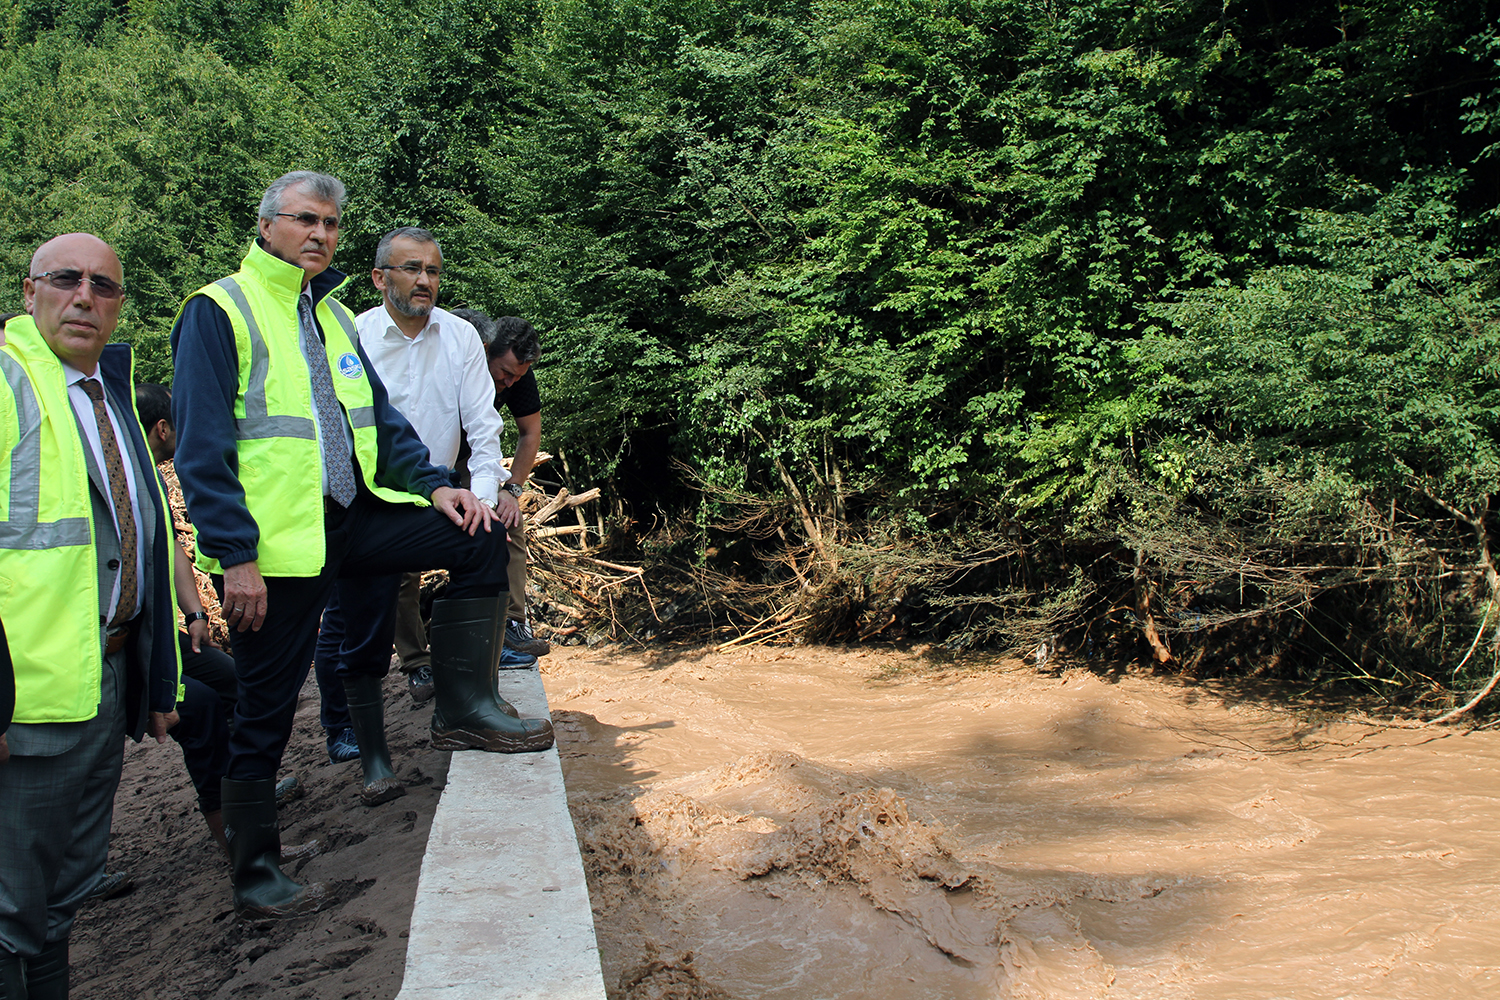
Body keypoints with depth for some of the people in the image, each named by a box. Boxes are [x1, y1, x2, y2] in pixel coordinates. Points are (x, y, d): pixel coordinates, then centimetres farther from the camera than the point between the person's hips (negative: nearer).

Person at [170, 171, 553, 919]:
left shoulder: (333, 315, 16)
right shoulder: (219, 311, -6)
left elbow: (381, 419, 18)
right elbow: (203, 447, -13)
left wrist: (433, 485, 2)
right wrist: (235, 556, -18)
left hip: (354, 515, 7)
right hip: (276, 538, -6)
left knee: (481, 541, -6)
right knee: (266, 708, 1)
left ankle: (463, 709, 3)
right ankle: (255, 874, 16)